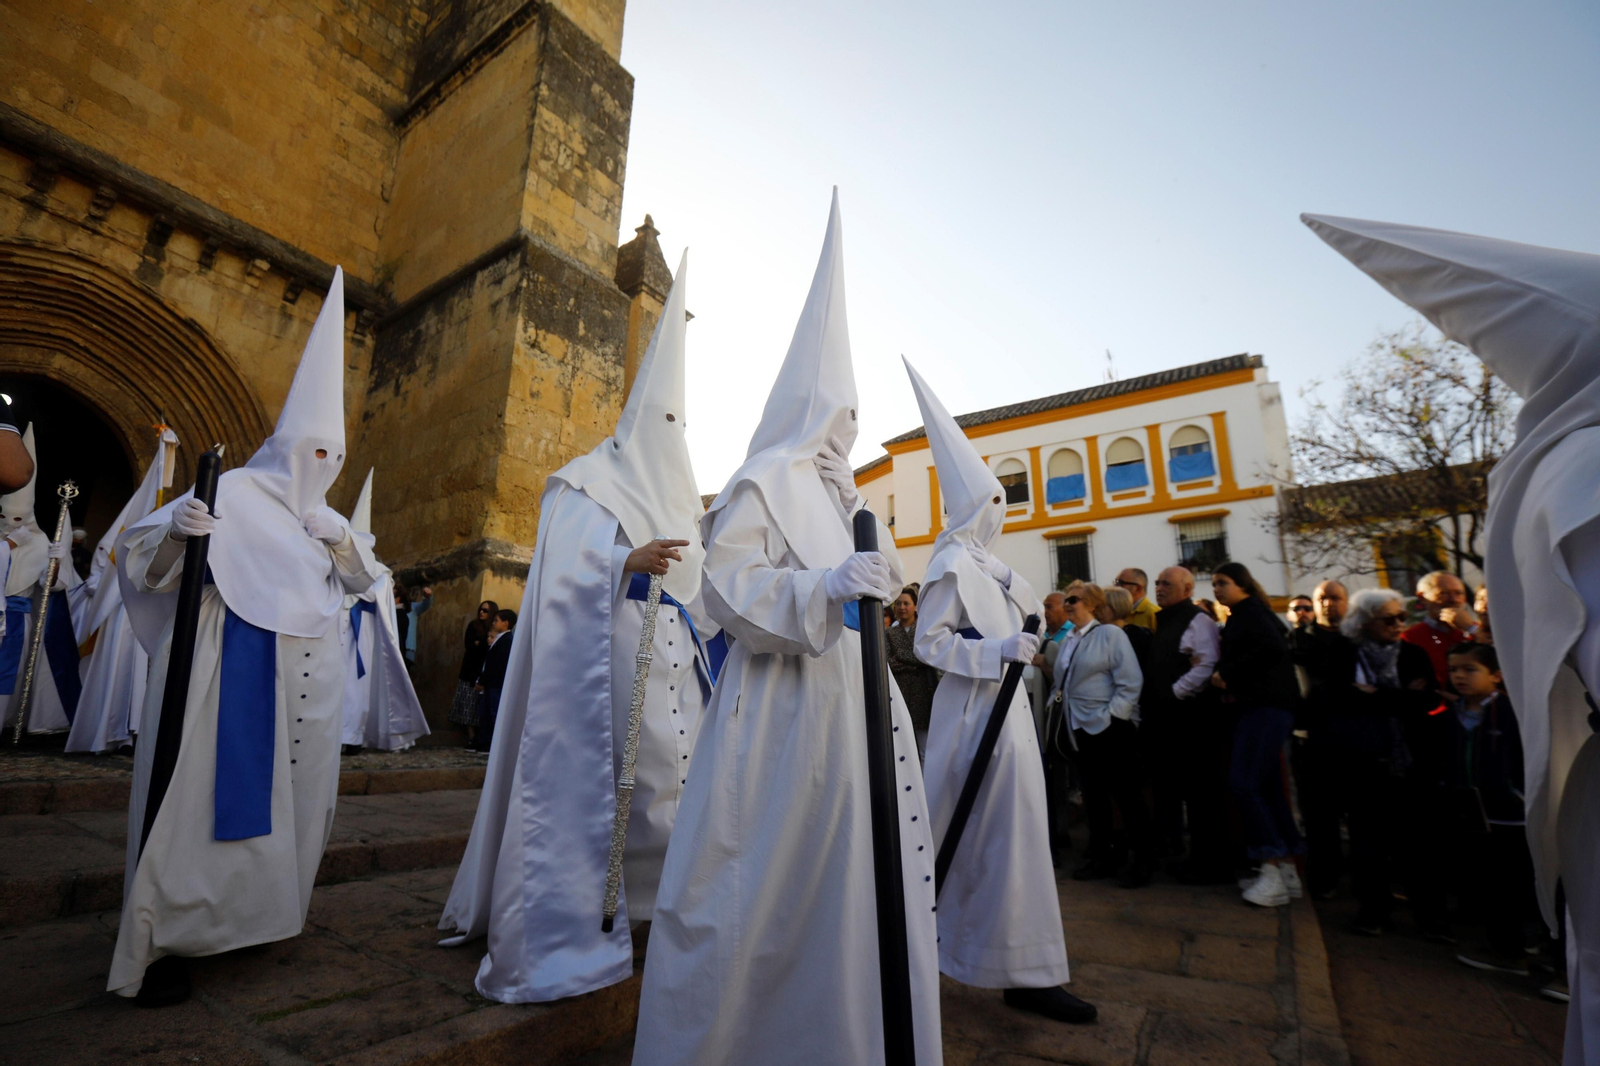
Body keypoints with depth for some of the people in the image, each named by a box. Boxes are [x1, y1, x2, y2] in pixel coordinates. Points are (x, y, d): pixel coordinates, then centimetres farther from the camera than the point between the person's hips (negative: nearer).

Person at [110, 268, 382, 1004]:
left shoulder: (321, 514, 15)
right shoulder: (236, 491, -4)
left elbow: (362, 580, 16)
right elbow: (141, 559, -7)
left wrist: (341, 540, -4)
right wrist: (175, 528, -30)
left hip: (307, 676, 7)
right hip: (237, 669, -6)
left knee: (290, 792, 10)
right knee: (213, 791, -6)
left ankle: (254, 915, 25)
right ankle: (162, 942, 6)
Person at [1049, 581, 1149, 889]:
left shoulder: (1110, 634, -8)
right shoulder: (1068, 640, 11)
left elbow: (1130, 682, -14)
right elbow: (1061, 682, 18)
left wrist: (1111, 717, -17)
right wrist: (1058, 704, 6)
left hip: (1111, 729, -7)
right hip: (1081, 729, 7)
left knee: (1126, 794, 3)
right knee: (1093, 795, 14)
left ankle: (1141, 860, 17)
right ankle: (1101, 855, 25)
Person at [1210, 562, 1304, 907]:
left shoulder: (1251, 612, -7)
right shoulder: (1242, 617, 20)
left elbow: (1273, 647, -23)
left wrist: (1228, 674, -16)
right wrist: (1230, 684, 3)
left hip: (1266, 707, -10)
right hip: (1258, 706, 10)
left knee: (1243, 783, -13)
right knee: (1267, 788, 10)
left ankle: (1274, 870, -9)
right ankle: (1287, 871, 15)